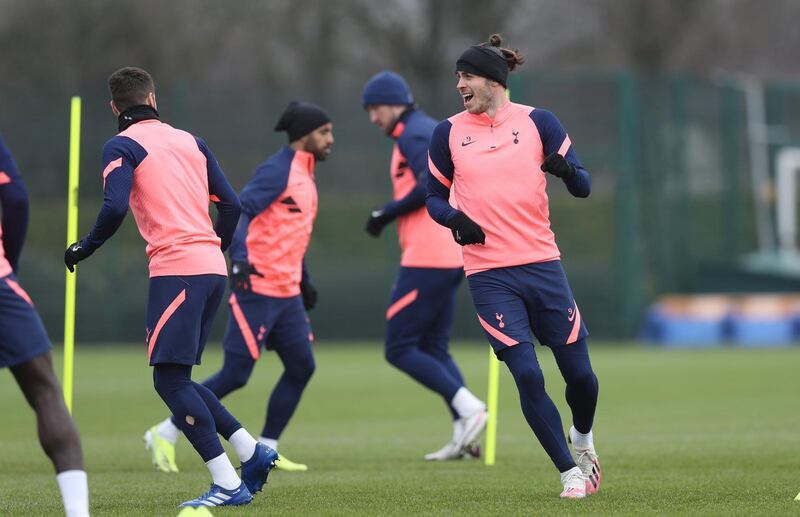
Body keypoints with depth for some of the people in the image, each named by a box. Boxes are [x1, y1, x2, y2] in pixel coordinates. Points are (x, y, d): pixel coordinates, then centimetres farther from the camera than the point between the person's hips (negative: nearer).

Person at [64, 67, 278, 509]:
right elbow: (230, 204, 15)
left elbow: (115, 207, -15)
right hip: (211, 269, 7)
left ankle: (227, 484, -13)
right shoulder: (189, 141, 19)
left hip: (175, 269, -7)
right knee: (177, 378, 17)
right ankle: (252, 452, 10)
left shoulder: (121, 147, -1)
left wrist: (84, 249, -1)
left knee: (170, 380, -6)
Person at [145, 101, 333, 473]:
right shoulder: (277, 171, -12)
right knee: (235, 375, -9)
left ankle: (266, 450, 12)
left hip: (288, 294, 9)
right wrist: (240, 258, -35)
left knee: (301, 366, 3)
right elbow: (239, 212, -22)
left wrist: (305, 282, 30)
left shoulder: (304, 176, 17)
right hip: (258, 288, -9)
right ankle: (165, 434, 2)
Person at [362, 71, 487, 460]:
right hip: (453, 257, 10)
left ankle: (467, 407, -15)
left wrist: (387, 213, -15)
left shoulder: (413, 134, -8)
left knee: (399, 349, -6)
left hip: (426, 259, -10)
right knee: (434, 350, 13)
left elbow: (432, 184, -22)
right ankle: (463, 436, 2)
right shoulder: (437, 131, 22)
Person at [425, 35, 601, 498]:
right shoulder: (449, 133, 3)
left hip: (542, 264, 1)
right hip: (489, 276, 0)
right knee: (527, 376, -11)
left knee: (579, 372, 3)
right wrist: (455, 219, -10)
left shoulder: (538, 121, 1)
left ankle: (582, 439, 36)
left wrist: (566, 170, -23)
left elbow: (583, 186, 0)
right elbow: (434, 198, 12)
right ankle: (571, 472, 3)